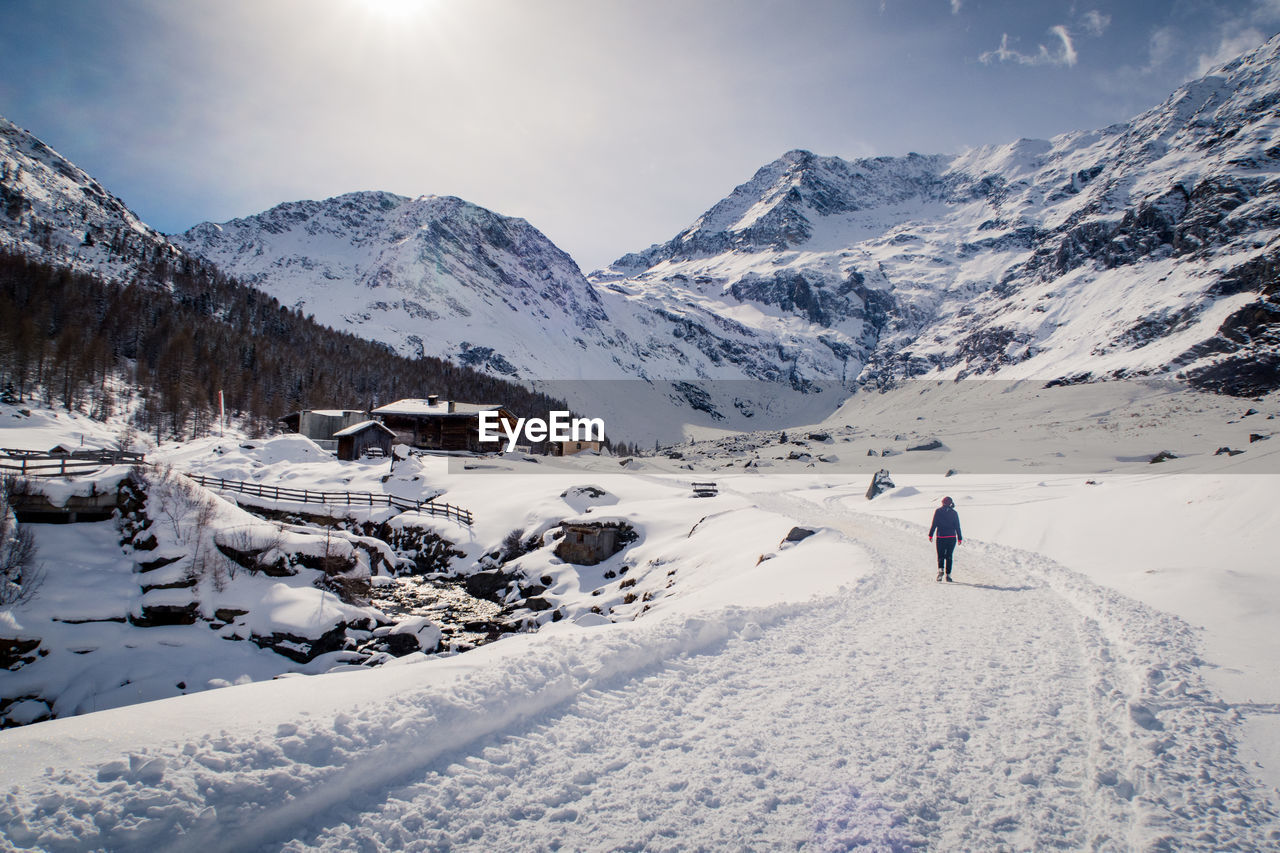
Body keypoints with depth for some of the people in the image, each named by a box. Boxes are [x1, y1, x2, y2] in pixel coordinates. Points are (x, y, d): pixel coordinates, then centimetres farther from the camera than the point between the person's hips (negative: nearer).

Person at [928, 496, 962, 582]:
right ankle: (948, 574, 5)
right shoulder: (954, 513, 3)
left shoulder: (938, 511, -1)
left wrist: (930, 535, 2)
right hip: (952, 537, 1)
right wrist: (959, 538, 10)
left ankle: (940, 569, -18)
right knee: (949, 556, 10)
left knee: (940, 556, 7)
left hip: (941, 537, -1)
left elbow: (934, 524, -4)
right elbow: (957, 527, 4)